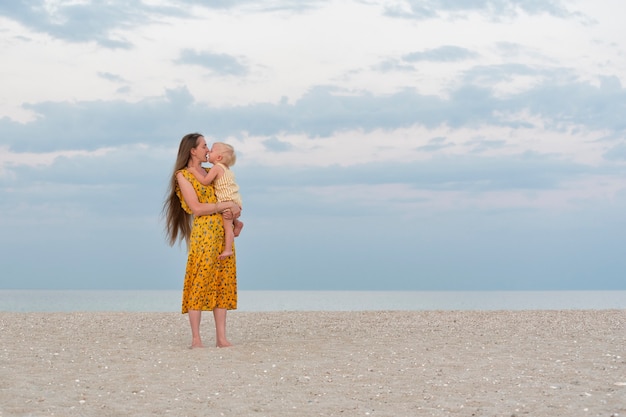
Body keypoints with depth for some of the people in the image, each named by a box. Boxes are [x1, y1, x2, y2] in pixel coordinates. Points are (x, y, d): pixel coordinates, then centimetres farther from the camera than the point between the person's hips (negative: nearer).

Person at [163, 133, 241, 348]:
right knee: (200, 282, -9)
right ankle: (196, 339, -7)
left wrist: (233, 210, -6)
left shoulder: (211, 172, 19)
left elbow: (229, 197, 17)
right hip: (203, 232, -7)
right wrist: (227, 205, -11)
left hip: (223, 232, 7)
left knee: (223, 283, 2)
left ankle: (221, 337, 3)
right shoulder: (183, 175, -1)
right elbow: (196, 208, -11)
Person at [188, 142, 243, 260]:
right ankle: (237, 223, 23)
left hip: (229, 201, -9)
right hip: (235, 199, 9)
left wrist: (195, 171, -10)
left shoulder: (216, 168, -13)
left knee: (227, 226, -9)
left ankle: (228, 250, -11)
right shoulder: (226, 169, 16)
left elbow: (205, 181, -18)